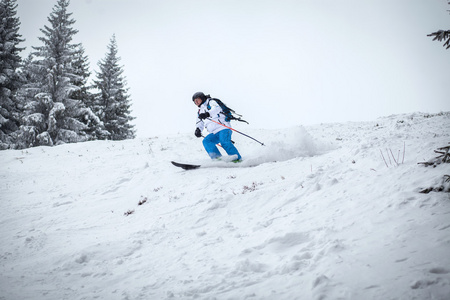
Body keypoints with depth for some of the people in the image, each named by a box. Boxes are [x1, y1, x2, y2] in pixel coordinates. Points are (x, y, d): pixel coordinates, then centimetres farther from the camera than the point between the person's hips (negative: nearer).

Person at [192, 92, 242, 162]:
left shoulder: (211, 102, 4)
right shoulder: (200, 111, 27)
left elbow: (216, 108, -18)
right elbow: (200, 123, 30)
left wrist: (207, 114, -37)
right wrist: (198, 129, 6)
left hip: (223, 128, -7)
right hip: (214, 133, 7)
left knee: (224, 142, -30)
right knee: (206, 141, -19)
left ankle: (238, 159, -29)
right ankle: (217, 157, -31)